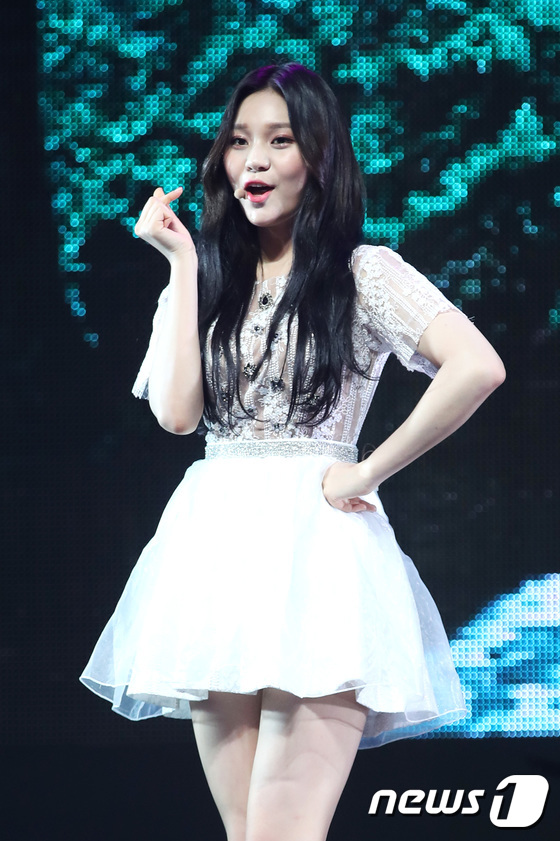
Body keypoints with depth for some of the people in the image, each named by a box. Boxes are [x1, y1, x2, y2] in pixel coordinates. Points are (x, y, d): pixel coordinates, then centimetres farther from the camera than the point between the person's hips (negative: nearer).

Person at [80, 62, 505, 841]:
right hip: (215, 544, 5)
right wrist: (184, 262, 3)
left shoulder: (363, 273, 1)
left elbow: (478, 367, -15)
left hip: (315, 544, -5)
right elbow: (176, 411, 0)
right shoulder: (204, 279, 16)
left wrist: (368, 472, -11)